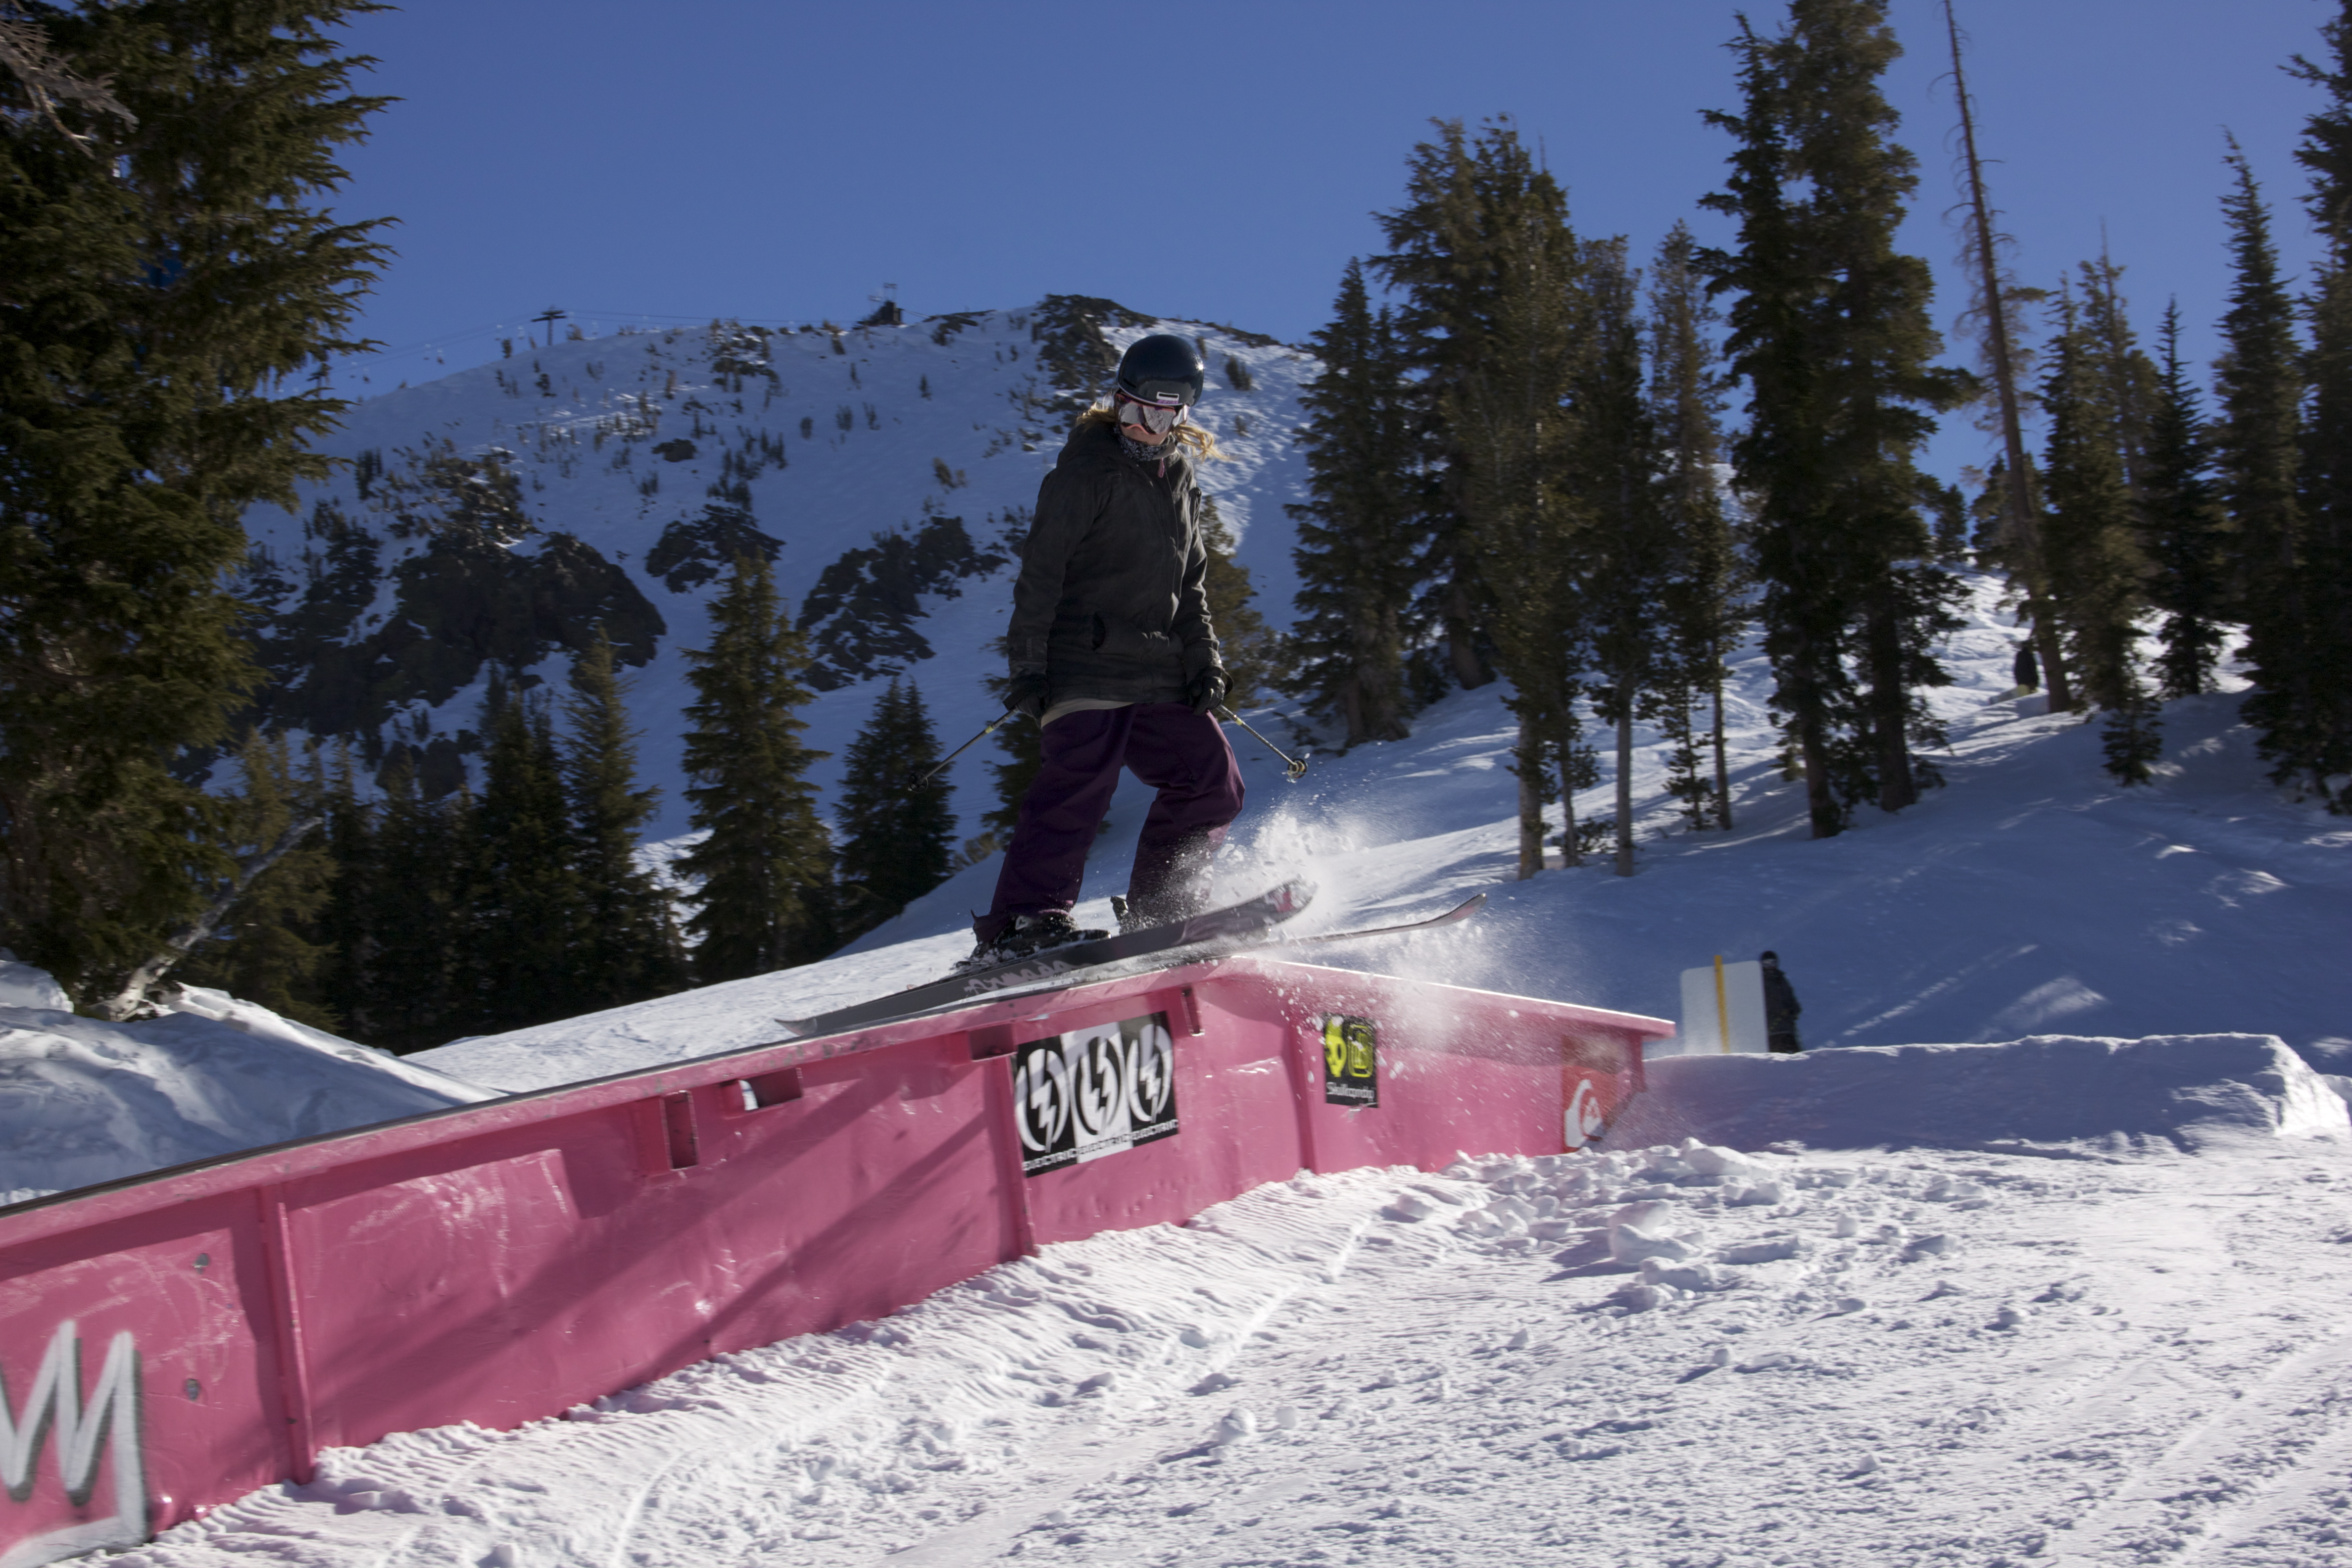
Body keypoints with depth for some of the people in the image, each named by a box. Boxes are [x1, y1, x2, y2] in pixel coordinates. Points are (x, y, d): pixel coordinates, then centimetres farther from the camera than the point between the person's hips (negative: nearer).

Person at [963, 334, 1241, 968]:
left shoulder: (1181, 478, 20)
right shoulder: (1087, 470, -3)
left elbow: (1191, 583, 26)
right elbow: (1041, 570, -9)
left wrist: (1203, 661, 13)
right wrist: (1029, 664, -17)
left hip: (1155, 671, 8)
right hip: (1085, 663, -8)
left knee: (1214, 782, 2)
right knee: (1081, 780, -22)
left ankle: (1156, 913, 9)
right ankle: (1022, 922, -25)